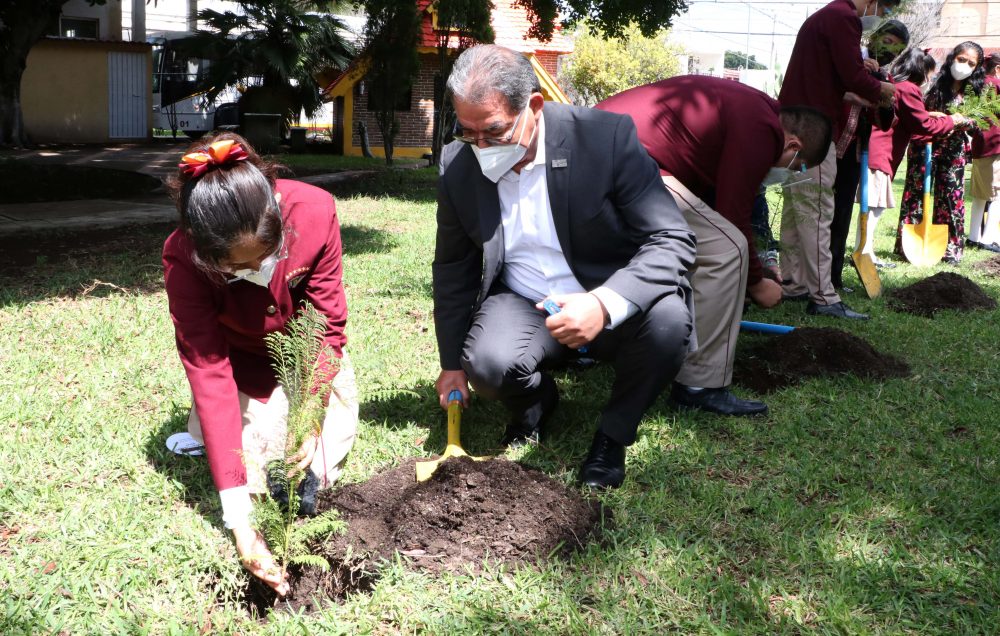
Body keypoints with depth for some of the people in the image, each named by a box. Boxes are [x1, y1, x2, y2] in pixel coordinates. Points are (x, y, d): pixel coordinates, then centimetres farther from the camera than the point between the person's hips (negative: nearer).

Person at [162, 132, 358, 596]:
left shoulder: (315, 210, -33)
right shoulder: (184, 258, -36)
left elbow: (328, 320, -23)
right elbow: (208, 374, -37)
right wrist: (238, 519, -42)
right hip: (241, 356, -1)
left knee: (327, 455, -13)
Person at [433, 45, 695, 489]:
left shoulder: (606, 137, -19)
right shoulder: (457, 165, -7)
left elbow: (673, 241, -22)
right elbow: (453, 270, 8)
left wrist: (605, 303, -39)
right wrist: (451, 364, 11)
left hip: (614, 308, -1)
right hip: (522, 305, 2)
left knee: (667, 319, -33)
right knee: (487, 364, -30)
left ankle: (613, 434, -4)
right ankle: (535, 401, 10)